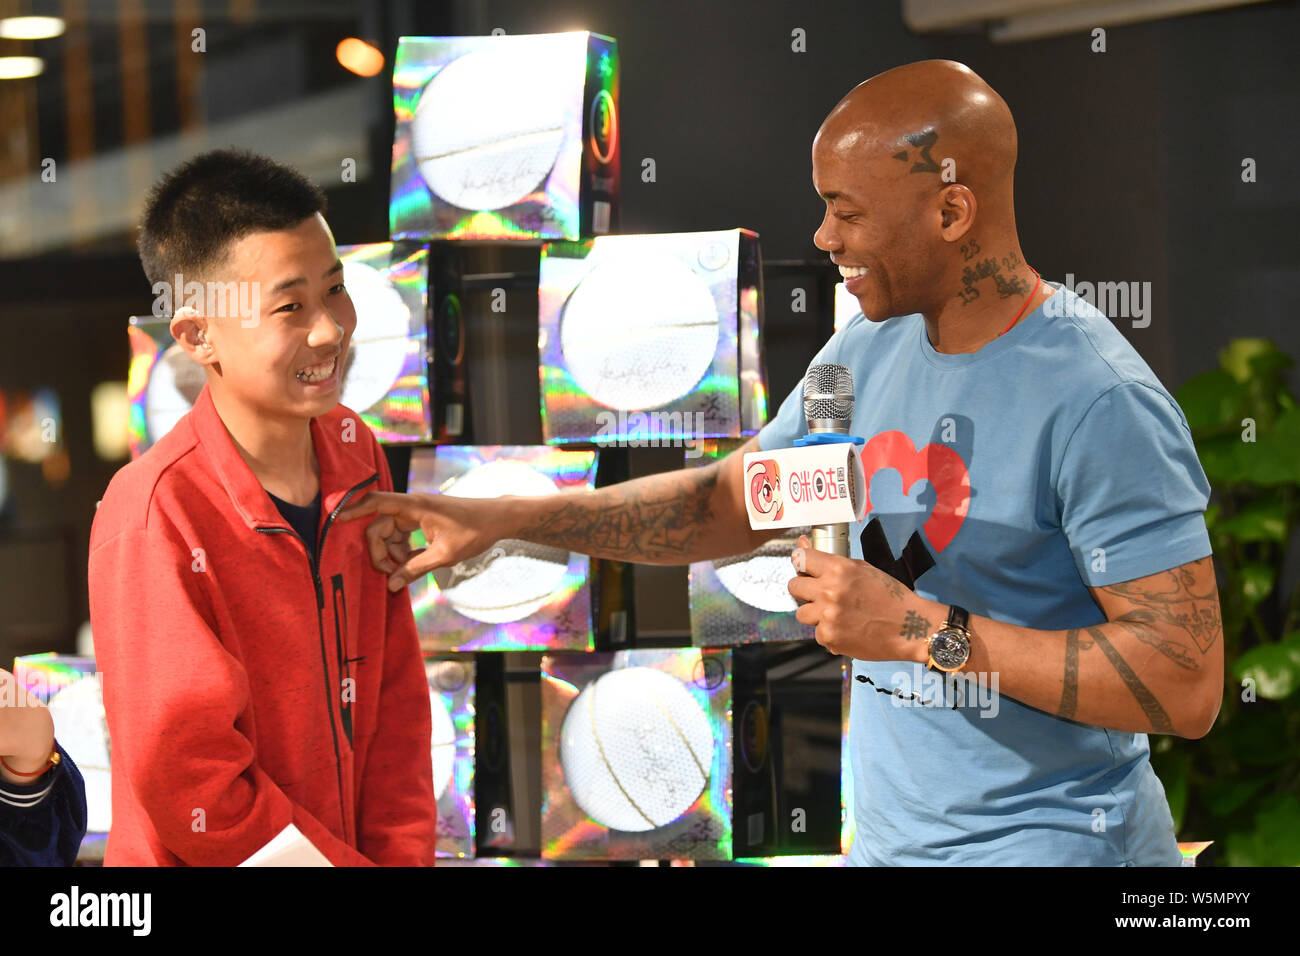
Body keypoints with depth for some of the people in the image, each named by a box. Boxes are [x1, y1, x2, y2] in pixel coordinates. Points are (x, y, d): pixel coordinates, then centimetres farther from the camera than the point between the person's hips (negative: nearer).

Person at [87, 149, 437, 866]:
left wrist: (404, 854, -5)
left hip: (356, 847, 6)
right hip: (202, 865, -6)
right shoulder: (154, 514, -24)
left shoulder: (354, 450, -3)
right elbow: (186, 788, -22)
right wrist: (344, 864, -16)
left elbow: (394, 693, 3)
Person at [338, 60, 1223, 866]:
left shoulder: (1098, 402, -22)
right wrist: (504, 519, 6)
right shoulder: (873, 350, 4)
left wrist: (919, 629, -25)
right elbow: (732, 501, 15)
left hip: (1044, 841, -7)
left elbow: (1185, 686, -24)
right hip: (889, 834, 7)